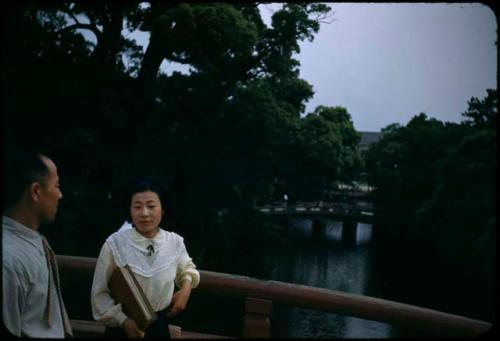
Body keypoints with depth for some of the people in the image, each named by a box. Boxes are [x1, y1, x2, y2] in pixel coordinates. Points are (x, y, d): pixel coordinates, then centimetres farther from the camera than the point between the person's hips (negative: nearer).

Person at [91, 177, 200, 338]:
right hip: (123, 325, -3)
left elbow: (187, 268, 16)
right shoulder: (114, 243, -16)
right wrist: (122, 320, -18)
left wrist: (186, 288, -1)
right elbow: (99, 292, -9)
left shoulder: (175, 242, -6)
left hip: (160, 325, 3)